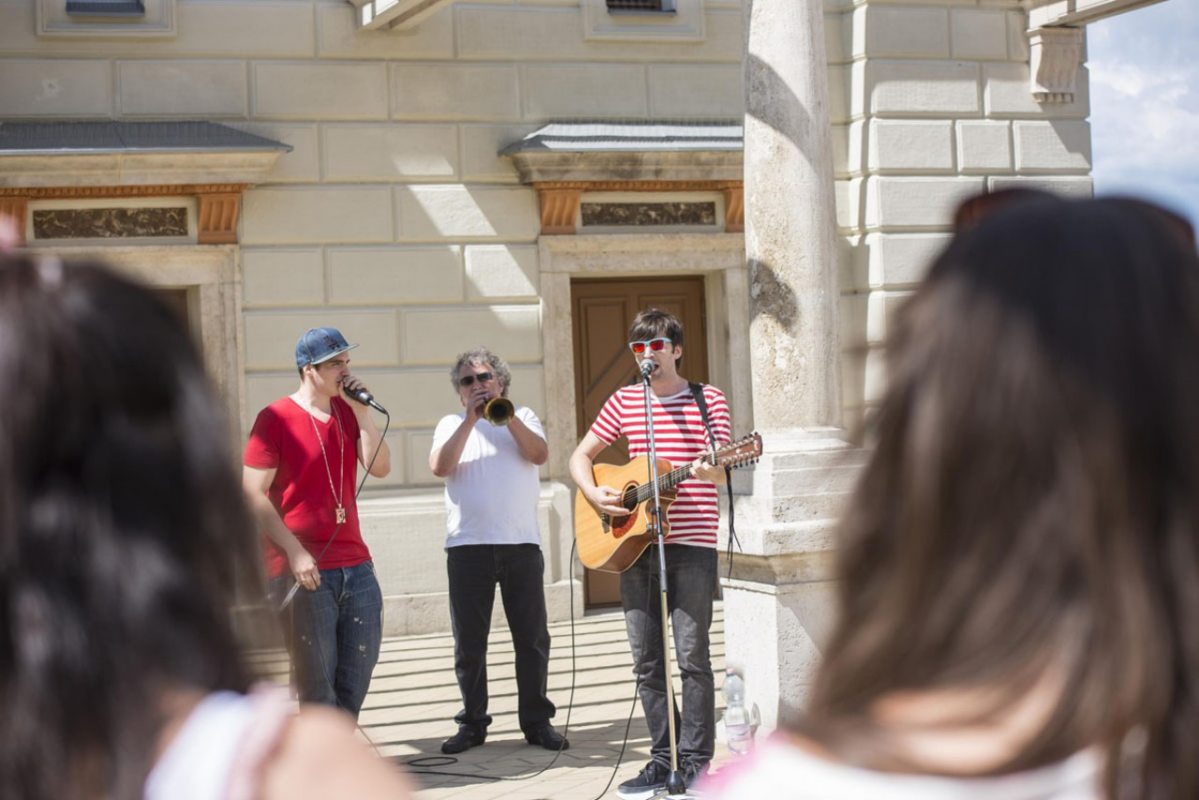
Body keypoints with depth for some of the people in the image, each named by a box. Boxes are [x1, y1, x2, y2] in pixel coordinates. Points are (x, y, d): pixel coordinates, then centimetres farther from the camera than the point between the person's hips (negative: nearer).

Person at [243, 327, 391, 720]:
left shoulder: (347, 411, 12)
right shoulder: (276, 418, -6)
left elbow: (379, 467, 2)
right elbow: (254, 494, -10)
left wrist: (361, 411, -5)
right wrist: (295, 553, -17)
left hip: (355, 564, 6)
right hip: (303, 570, -6)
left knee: (358, 672, 10)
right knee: (316, 684, -1)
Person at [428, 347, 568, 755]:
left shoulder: (522, 416, 14)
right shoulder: (452, 424, 13)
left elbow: (539, 454, -5)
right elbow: (439, 466, -6)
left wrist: (505, 415, -11)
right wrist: (470, 419, -10)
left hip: (521, 543, 0)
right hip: (468, 546, 0)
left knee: (532, 638, 2)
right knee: (469, 643, 2)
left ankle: (536, 721, 10)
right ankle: (472, 723, 12)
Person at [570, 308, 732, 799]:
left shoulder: (708, 400, 2)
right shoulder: (624, 402, 11)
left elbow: (718, 469, -7)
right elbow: (580, 457, 16)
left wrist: (706, 469, -30)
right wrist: (594, 494, -3)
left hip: (692, 546, -4)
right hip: (634, 543, 4)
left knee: (692, 656, -5)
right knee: (646, 661, 6)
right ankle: (663, 758, 15)